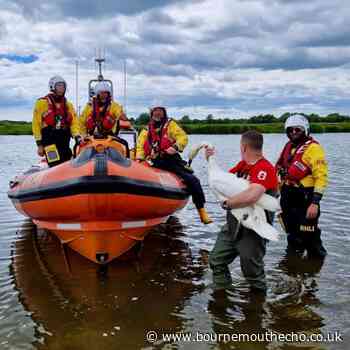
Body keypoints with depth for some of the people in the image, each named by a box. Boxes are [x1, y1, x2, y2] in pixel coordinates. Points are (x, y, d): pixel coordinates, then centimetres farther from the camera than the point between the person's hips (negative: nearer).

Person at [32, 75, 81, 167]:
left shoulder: (68, 105, 16)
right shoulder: (42, 103, 3)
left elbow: (74, 123, 11)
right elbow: (36, 124, 0)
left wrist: (77, 137, -8)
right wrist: (39, 144, -5)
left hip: (65, 142, 5)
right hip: (49, 141, -5)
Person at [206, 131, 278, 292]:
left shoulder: (265, 168, -21)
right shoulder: (242, 165, 7)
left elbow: (250, 196, -38)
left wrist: (227, 203, -21)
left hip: (253, 230, -8)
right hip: (233, 225, 9)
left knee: (252, 271, 4)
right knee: (216, 261, 14)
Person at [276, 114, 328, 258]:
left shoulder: (313, 148, -11)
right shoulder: (288, 147, 12)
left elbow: (321, 177, -17)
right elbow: (280, 170, 20)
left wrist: (315, 202, -22)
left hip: (305, 199, -7)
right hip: (288, 198, 8)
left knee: (309, 236, -5)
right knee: (292, 235, 20)